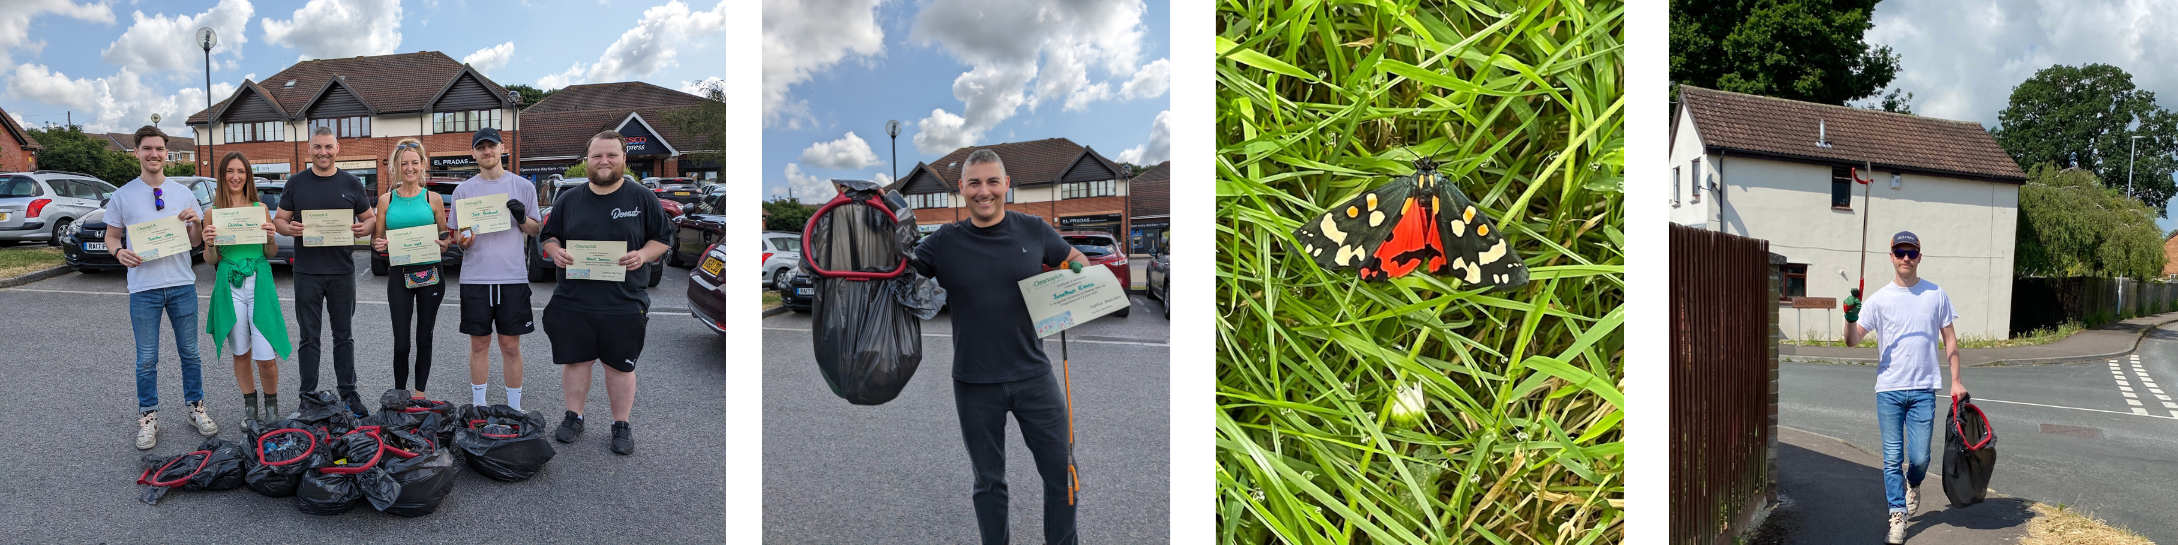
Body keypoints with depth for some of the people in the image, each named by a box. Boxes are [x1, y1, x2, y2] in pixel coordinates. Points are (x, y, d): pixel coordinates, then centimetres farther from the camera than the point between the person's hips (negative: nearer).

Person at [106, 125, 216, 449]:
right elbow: (111, 236, 7)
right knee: (146, 360, 4)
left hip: (182, 285, 2)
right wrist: (119, 252, -15)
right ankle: (147, 418, 14)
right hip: (143, 288, -1)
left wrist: (194, 223, -10)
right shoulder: (122, 196, 2)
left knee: (189, 353, 9)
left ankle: (196, 409, 20)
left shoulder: (184, 194, 7)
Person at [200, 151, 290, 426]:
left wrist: (271, 239, -10)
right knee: (241, 353, 9)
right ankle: (250, 405, 25)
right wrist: (210, 243, -12)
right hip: (230, 286, 1)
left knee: (266, 357, -5)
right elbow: (211, 259, 9)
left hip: (259, 283, -1)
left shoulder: (260, 208, 5)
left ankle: (271, 404, 16)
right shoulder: (213, 212, 5)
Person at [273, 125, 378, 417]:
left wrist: (364, 228, -12)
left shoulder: (351, 183, 6)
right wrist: (289, 228, -15)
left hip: (342, 271, 1)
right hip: (307, 272, 0)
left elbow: (371, 218, 11)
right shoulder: (296, 183, 4)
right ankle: (308, 397, 11)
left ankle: (349, 393, 15)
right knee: (309, 337, 4)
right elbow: (279, 220, 7)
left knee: (344, 335, 8)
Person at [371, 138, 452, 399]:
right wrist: (377, 244, -11)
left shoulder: (433, 199, 4)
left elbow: (445, 241, 10)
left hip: (430, 275, 0)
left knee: (424, 340, 8)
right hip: (399, 276, 0)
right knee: (401, 343, -4)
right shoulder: (386, 200, 5)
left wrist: (443, 243, -12)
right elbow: (376, 240, 11)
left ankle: (419, 395, 20)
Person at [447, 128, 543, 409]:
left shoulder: (523, 186, 6)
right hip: (475, 278, 1)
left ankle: (514, 408, 11)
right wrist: (461, 240, -12)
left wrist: (522, 218, -13)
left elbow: (536, 230, 9)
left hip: (513, 278, -1)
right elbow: (454, 234, 12)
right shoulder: (464, 189, 8)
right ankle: (478, 406, 17)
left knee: (511, 346, 2)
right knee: (479, 344, 7)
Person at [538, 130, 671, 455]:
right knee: (575, 360, 9)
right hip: (573, 302, 2)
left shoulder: (643, 199, 2)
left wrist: (643, 255, -15)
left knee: (621, 365, 6)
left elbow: (662, 239, 5)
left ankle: (621, 425, 19)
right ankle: (573, 417, 27)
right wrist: (555, 252, -6)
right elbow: (548, 237, 16)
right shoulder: (568, 200, 9)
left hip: (624, 303, -2)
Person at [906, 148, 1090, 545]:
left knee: (1061, 472, 7)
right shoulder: (944, 243, -3)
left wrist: (1078, 274, -7)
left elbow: (1074, 259, 15)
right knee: (989, 481, 13)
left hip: (1033, 375, 1)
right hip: (975, 385, -1)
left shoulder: (1034, 231, 0)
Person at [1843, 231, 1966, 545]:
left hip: (1923, 390, 0)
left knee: (1919, 457, 1)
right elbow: (1852, 341, -5)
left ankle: (1912, 484, 34)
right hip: (1889, 390, 0)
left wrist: (1956, 380, 3)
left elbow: (1949, 339, 9)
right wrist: (1850, 318, -26)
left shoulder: (1936, 295, 4)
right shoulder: (1878, 299, 0)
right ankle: (1898, 515, 11)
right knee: (1893, 458, 1)